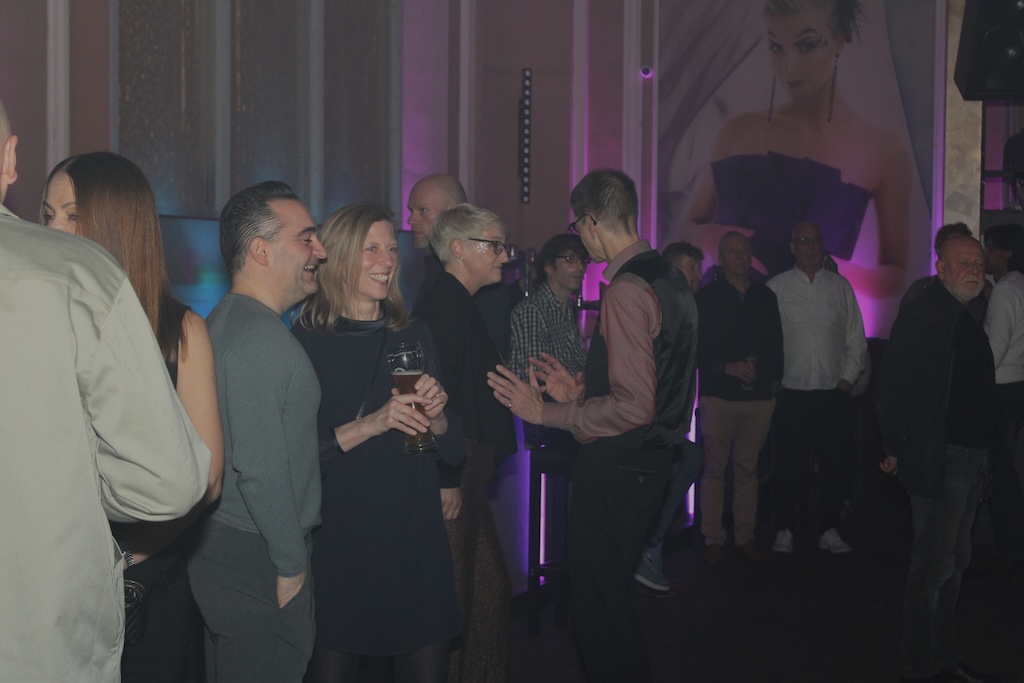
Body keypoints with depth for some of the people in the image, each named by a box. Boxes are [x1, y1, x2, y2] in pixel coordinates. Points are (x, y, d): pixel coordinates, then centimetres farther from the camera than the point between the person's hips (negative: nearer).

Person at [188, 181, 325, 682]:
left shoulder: (226, 320, 12)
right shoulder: (262, 338, -20)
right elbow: (260, 468, -25)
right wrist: (291, 566, -16)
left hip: (218, 544, 10)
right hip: (257, 562, -10)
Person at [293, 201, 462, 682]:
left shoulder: (413, 336, 8)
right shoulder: (308, 341, -6)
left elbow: (453, 452, 10)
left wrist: (435, 414, -10)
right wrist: (370, 424, -23)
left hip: (418, 541, 4)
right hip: (339, 547, -4)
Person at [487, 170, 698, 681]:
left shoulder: (626, 290, -20)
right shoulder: (668, 278, 12)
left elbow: (634, 406, -24)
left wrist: (547, 413, -17)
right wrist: (579, 393, 20)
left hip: (615, 466, -10)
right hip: (649, 460, 10)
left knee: (596, 603, -1)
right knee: (609, 594, 21)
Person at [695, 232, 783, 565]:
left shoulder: (766, 297, 14)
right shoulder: (707, 297, 2)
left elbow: (776, 345, 17)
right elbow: (696, 347, -2)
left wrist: (774, 383, 9)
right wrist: (726, 368, -12)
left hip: (759, 397, 3)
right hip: (719, 396, -3)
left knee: (748, 469, 6)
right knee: (714, 468, -2)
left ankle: (745, 537, 13)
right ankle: (712, 538, 5)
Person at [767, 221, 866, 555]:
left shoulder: (841, 287, 10)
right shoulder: (777, 287, 3)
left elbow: (856, 340, 12)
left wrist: (847, 379, 2)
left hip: (833, 393, 2)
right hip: (791, 392, -2)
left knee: (833, 465, 6)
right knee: (788, 465, 2)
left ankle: (829, 530, 16)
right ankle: (784, 531, 12)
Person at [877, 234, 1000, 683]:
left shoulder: (966, 318, 15)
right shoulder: (923, 314, -12)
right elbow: (893, 386, -16)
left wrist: (983, 459, 14)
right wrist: (897, 451, -16)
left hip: (972, 459, 9)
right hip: (939, 460, -9)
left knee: (954, 563, 16)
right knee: (933, 566, -3)